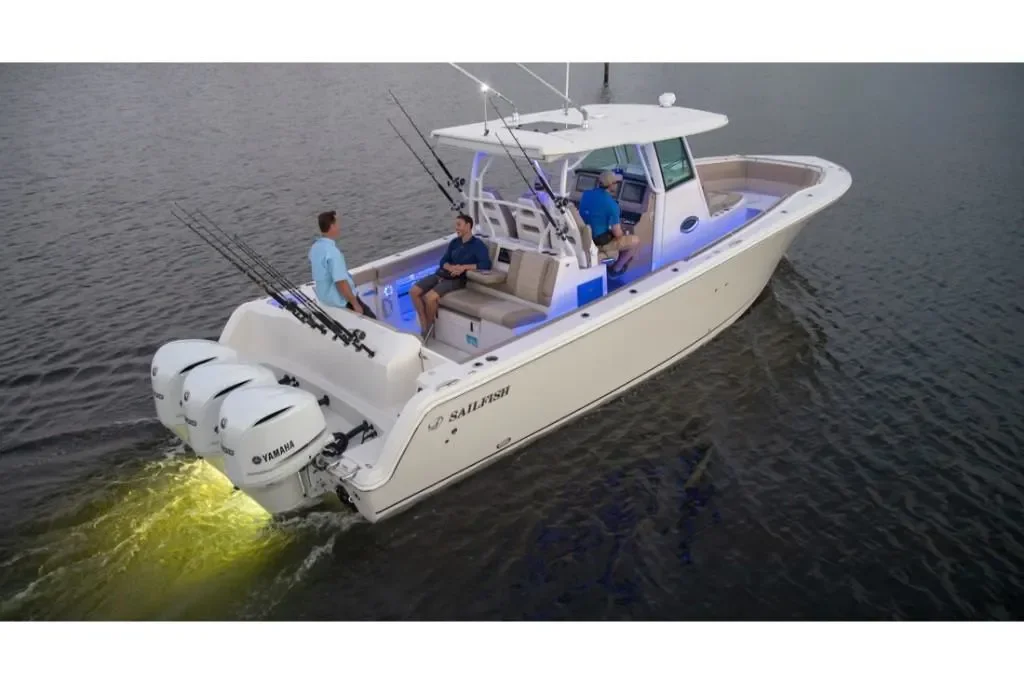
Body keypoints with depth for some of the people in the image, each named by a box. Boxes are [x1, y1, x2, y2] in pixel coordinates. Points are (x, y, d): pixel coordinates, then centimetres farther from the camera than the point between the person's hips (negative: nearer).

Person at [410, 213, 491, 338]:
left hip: (457, 279, -7)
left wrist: (464, 267, -21)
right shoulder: (454, 242, 15)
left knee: (430, 297, -30)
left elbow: (486, 264, -16)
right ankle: (424, 326, -7)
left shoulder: (478, 245, -4)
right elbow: (443, 261, 11)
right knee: (414, 291, -12)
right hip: (441, 274, 7)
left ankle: (428, 329, -6)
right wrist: (451, 268, -13)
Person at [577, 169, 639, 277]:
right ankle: (615, 269, 22)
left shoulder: (585, 194, -4)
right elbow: (617, 234, -19)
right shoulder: (611, 204, -25)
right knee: (635, 240, 10)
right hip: (599, 243, -8)